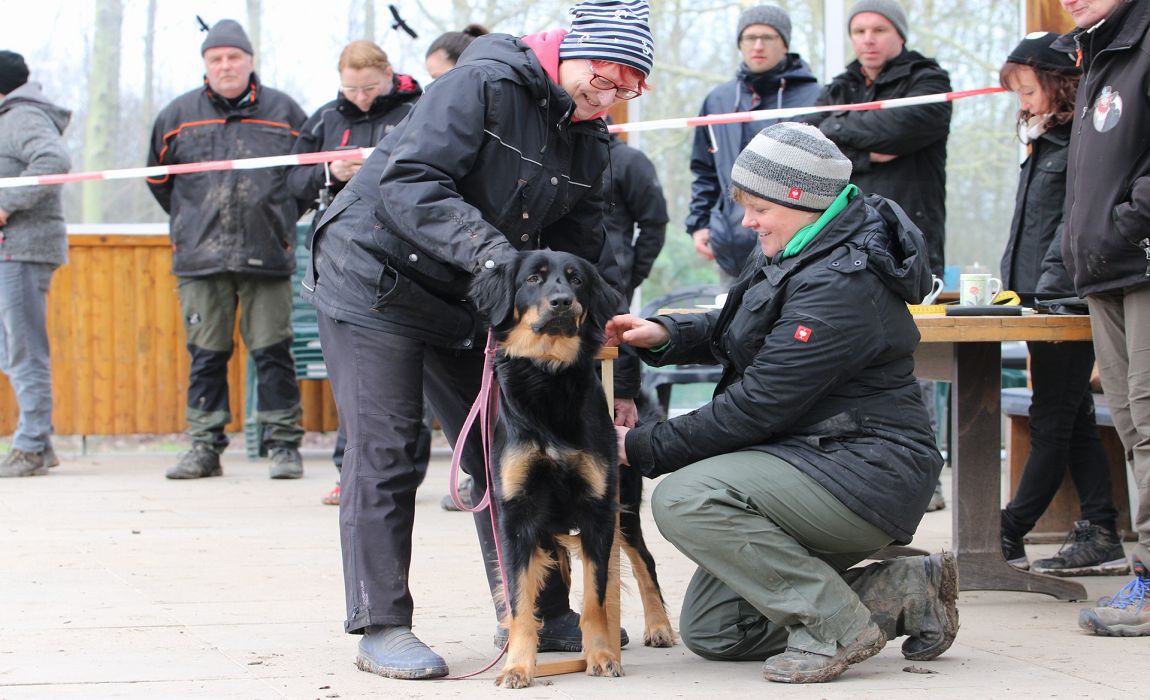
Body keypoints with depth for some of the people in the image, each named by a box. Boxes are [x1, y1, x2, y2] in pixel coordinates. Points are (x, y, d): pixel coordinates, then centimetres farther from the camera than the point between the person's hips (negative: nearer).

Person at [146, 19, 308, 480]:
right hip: (200, 259, 1)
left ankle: (283, 444, 4)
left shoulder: (283, 112, 6)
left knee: (272, 352, -2)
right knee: (206, 356, 3)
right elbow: (158, 177, 21)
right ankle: (205, 446, 9)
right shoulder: (178, 115, 8)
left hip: (267, 255, -1)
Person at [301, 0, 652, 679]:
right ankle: (381, 627, -2)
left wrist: (620, 375, 3)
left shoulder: (589, 142, 3)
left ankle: (537, 613, 16)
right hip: (374, 282, -7)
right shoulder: (484, 84, -20)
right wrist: (487, 250, -39)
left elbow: (587, 255, 7)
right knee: (384, 455, -8)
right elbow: (407, 185, -28)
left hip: (467, 302, 7)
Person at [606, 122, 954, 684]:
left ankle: (835, 625, -16)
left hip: (867, 478, -11)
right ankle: (905, 592, 11)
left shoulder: (840, 286, -23)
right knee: (708, 631, 7)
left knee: (684, 498, -28)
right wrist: (665, 334, 3)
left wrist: (641, 448, -16)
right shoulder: (796, 256, 8)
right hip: (811, 459, 11)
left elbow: (756, 407, -23)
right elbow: (737, 332, 24)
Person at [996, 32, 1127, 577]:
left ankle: (1007, 536, 0)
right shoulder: (1043, 144, 18)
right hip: (1041, 306, 10)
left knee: (1053, 426, -2)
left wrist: (1047, 288, -22)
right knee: (1074, 424, 9)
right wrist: (1012, 285, 14)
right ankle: (1101, 537, 10)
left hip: (1067, 306, -10)